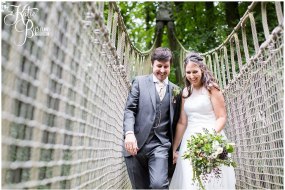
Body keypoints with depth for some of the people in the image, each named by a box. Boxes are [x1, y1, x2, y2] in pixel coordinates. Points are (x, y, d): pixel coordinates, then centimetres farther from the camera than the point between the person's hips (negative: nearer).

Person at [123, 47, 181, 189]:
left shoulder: (175, 90, 12)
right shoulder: (140, 82, 7)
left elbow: (176, 122, 14)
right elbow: (129, 109, -1)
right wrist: (129, 133, -17)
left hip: (160, 145, 0)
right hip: (136, 144, 0)